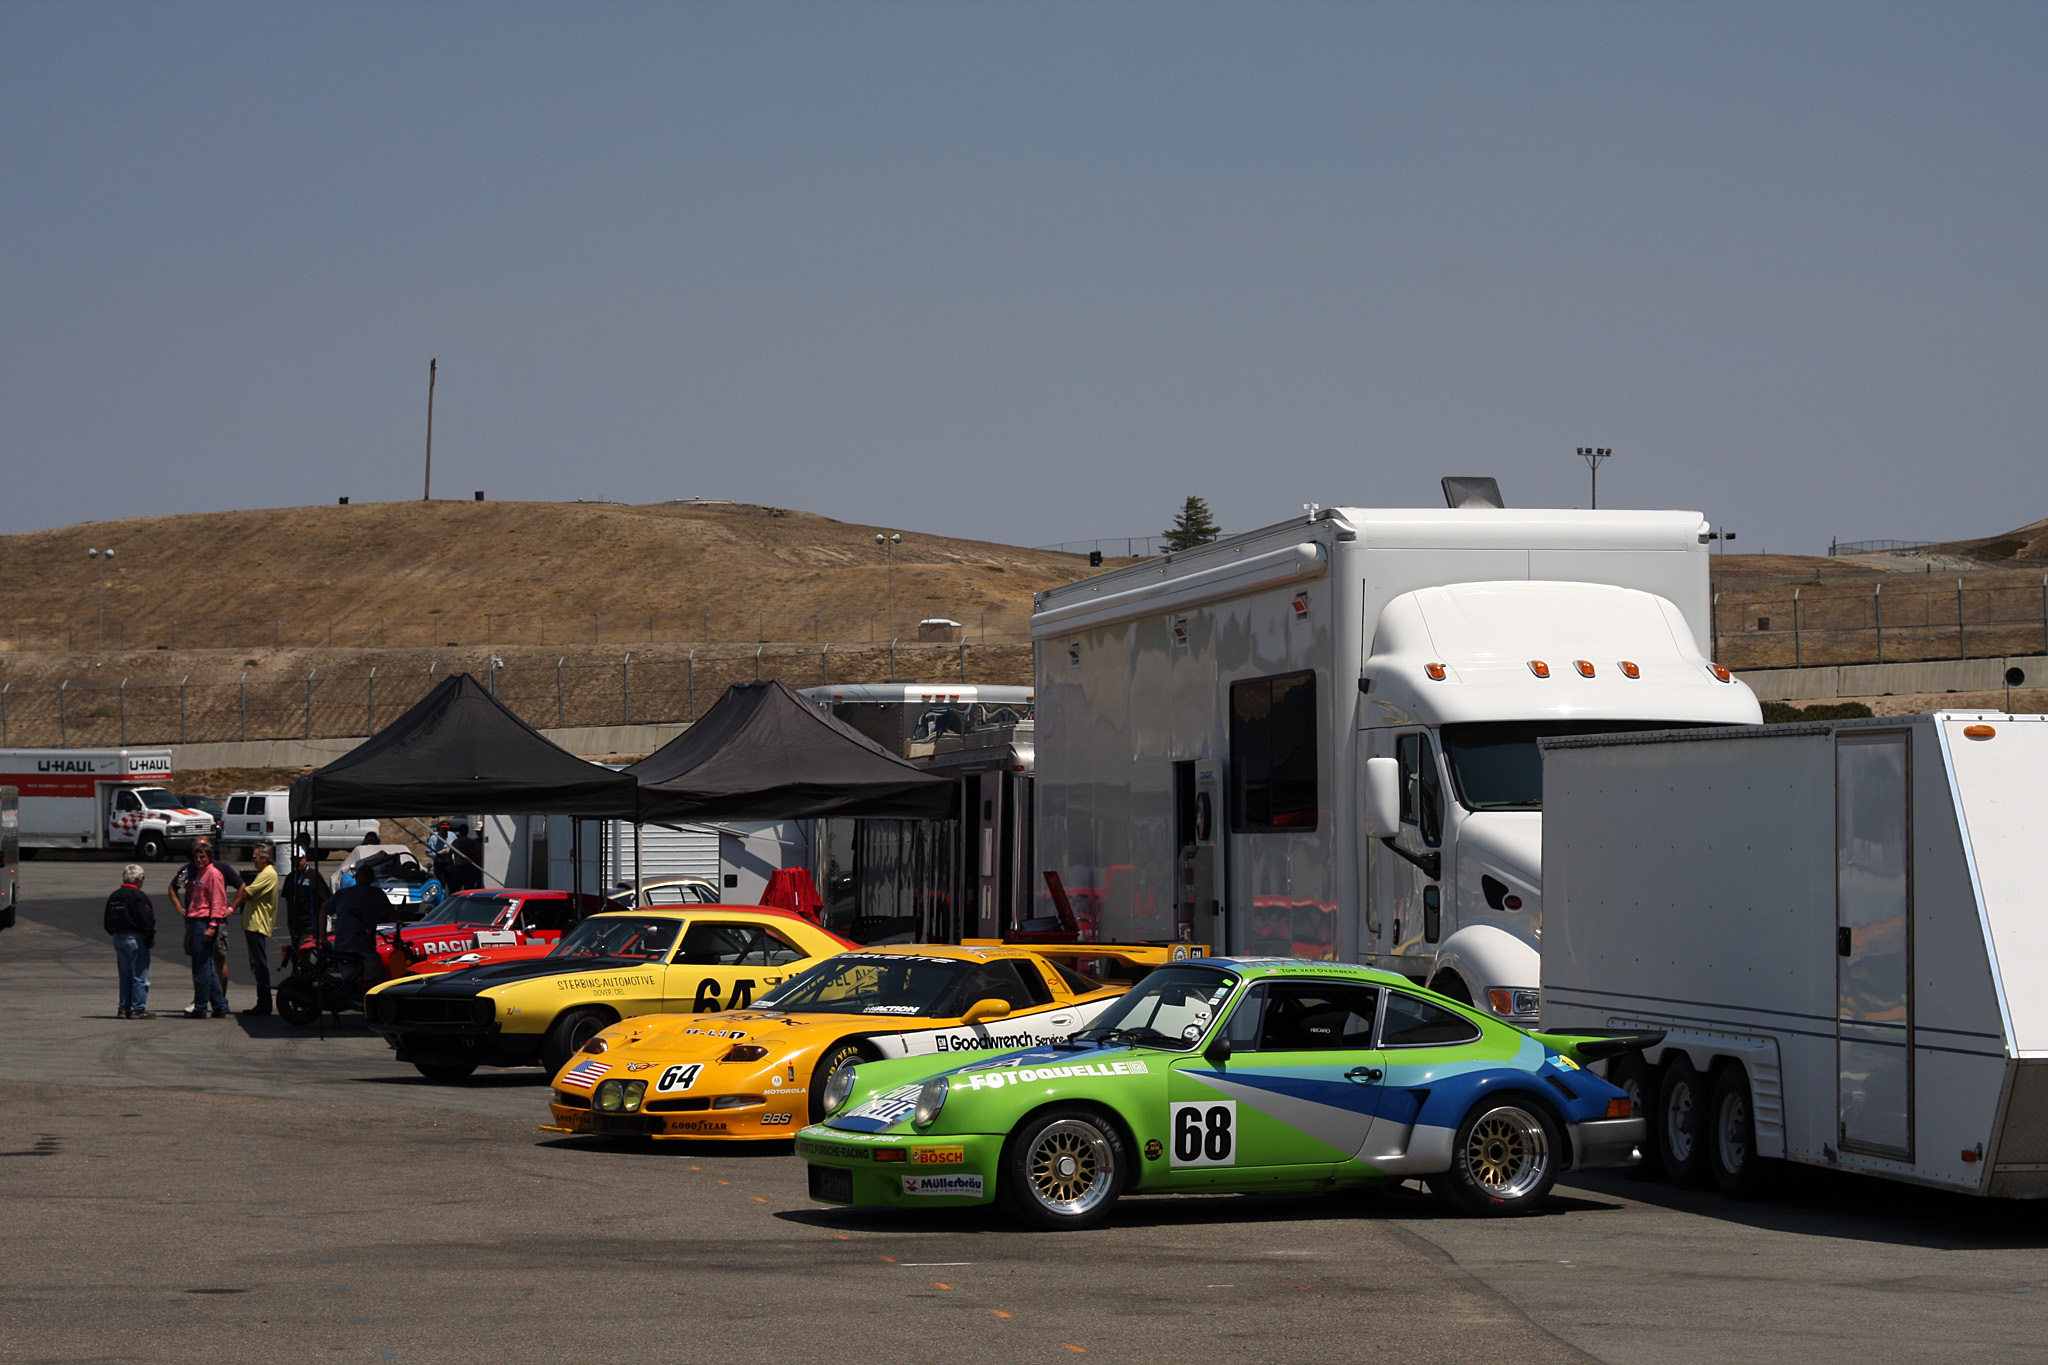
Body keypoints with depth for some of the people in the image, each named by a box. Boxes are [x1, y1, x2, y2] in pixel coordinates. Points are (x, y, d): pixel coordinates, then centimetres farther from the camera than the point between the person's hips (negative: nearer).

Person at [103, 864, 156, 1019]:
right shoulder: (138, 896, -13)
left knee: (125, 975, 13)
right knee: (140, 975, -3)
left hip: (118, 938, 8)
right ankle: (138, 1009, -5)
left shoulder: (114, 896, 12)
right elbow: (146, 920, -17)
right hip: (135, 938, -8)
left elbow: (108, 922, 17)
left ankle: (124, 1008, 13)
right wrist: (151, 938, -7)